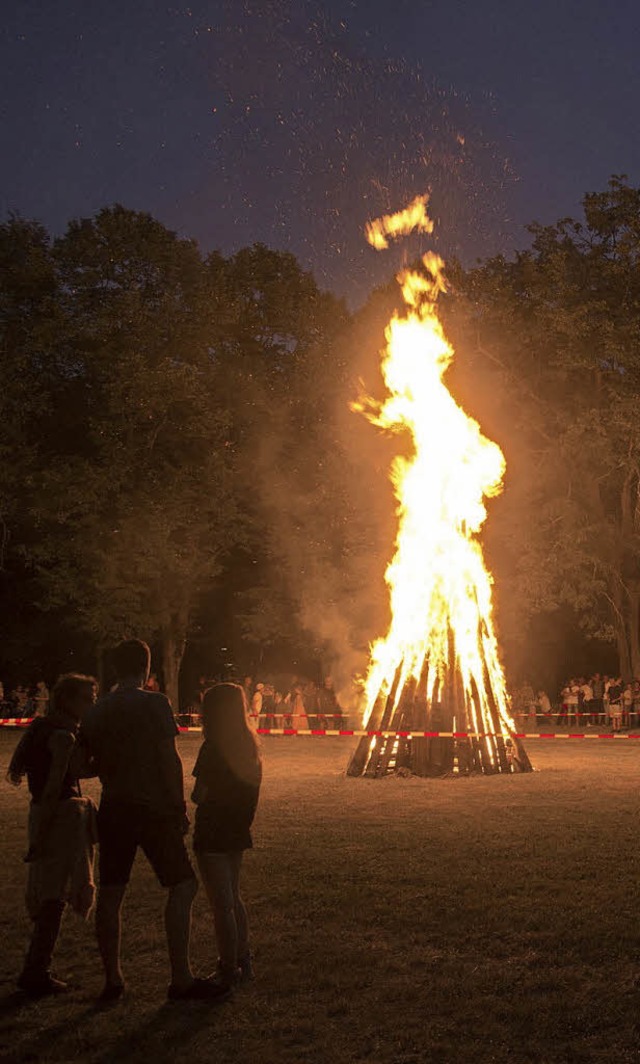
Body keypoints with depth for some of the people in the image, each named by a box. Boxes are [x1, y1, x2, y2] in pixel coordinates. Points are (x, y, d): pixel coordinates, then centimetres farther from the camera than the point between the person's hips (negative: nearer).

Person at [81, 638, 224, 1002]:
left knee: (110, 894, 10)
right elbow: (169, 758, -12)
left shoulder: (97, 712, 7)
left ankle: (113, 979, 16)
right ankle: (181, 979, -2)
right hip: (153, 808, -6)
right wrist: (180, 806, -7)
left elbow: (96, 764, 10)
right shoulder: (154, 703, -9)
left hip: (113, 808, 6)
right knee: (183, 885, 0)